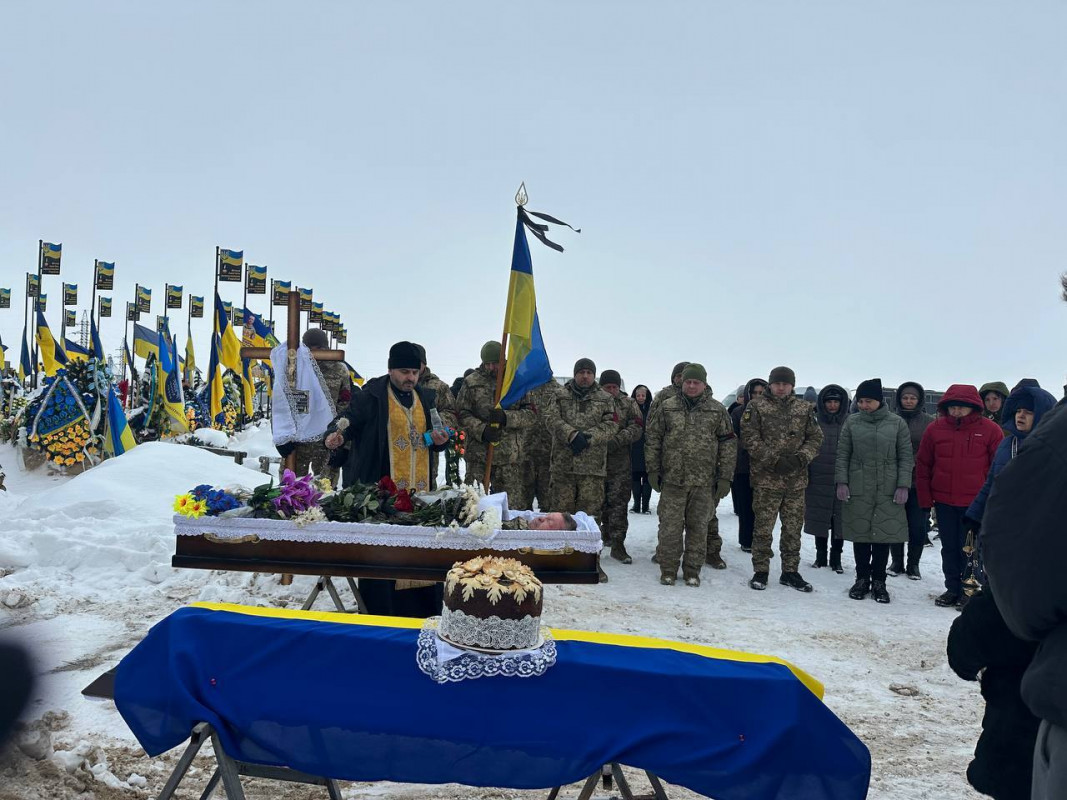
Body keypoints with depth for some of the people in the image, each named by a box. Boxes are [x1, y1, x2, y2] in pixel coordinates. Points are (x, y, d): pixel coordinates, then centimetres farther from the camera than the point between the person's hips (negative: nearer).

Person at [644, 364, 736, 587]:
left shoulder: (718, 411, 5)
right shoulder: (667, 407, 5)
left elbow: (728, 445, 5)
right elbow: (652, 438, 7)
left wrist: (725, 477, -1)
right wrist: (653, 470, 2)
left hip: (704, 482, 0)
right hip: (672, 479, 0)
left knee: (698, 527, 8)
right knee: (670, 527, 1)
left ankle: (692, 571, 19)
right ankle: (668, 570, 14)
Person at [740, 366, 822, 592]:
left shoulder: (805, 408, 9)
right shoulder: (757, 407, 0)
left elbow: (816, 438, 9)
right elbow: (750, 438, -7)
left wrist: (801, 458, -9)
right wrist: (774, 459, -15)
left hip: (797, 479, 3)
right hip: (766, 477, -3)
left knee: (793, 527, 10)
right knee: (763, 527, 0)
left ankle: (790, 571, 21)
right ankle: (760, 571, 11)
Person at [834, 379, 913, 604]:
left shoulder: (897, 423, 2)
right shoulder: (852, 422, 4)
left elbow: (906, 457, 3)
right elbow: (842, 455, 6)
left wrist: (903, 485, -4)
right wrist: (842, 482, -2)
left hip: (888, 490, -1)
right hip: (858, 490, 1)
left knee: (884, 535, 3)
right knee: (860, 535, 6)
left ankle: (878, 581, 17)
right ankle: (862, 579, 20)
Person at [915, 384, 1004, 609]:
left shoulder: (990, 430, -5)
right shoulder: (935, 429, 0)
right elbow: (923, 465, 6)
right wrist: (925, 498, 3)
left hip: (975, 503, -3)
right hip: (944, 501, 3)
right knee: (949, 547, 12)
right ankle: (953, 589, 24)